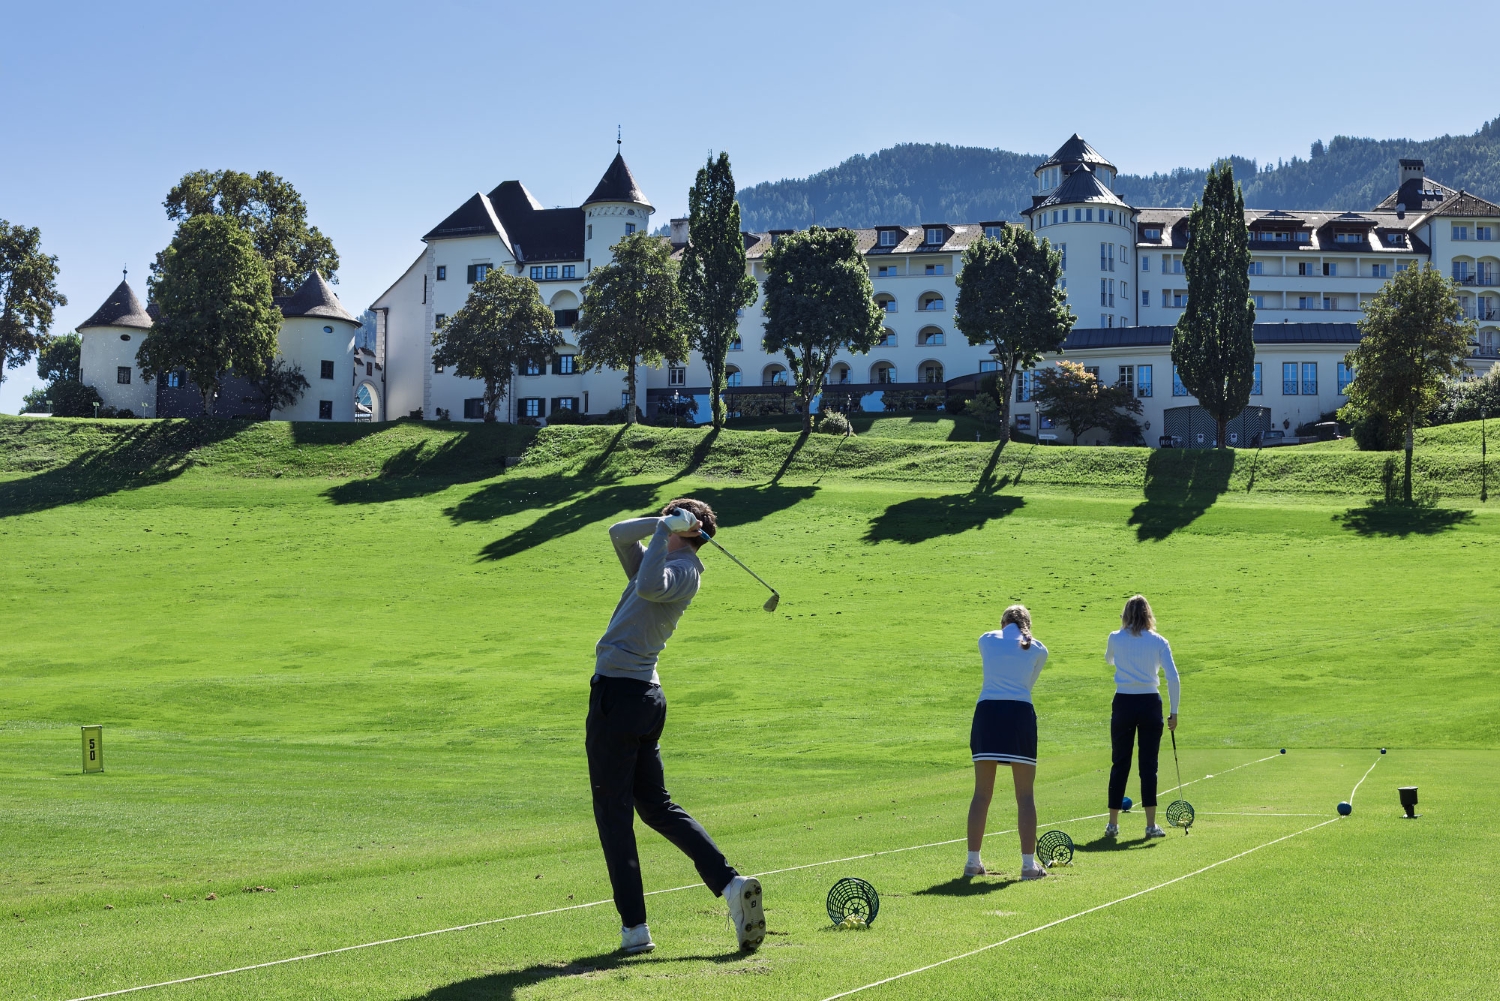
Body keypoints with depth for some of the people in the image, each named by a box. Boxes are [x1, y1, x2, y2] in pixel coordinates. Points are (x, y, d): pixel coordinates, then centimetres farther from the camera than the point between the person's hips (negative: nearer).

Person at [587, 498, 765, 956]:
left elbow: (649, 588, -31)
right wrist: (665, 525, 7)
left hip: (618, 694, -9)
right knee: (657, 806, 14)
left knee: (613, 813, -1)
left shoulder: (683, 570, -9)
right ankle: (731, 884, 4)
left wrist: (666, 528, -21)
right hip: (647, 695, 9)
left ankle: (634, 927, 2)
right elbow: (619, 533, 21)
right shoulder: (666, 565, 17)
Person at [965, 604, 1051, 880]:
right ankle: (1029, 863, 3)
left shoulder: (986, 640, 12)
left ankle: (973, 861, 10)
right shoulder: (1038, 650, 9)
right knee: (1025, 795, 5)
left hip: (986, 712, 2)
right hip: (1021, 714, -1)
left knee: (982, 794, 8)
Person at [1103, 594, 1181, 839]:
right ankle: (1151, 825, 3)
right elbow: (1173, 679, -7)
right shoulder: (1158, 642, -2)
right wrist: (1174, 712, -1)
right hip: (1150, 704, -1)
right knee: (1149, 765, 4)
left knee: (1120, 765, 9)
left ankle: (1112, 824, 12)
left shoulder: (1115, 639, 1)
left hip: (1123, 704, 1)